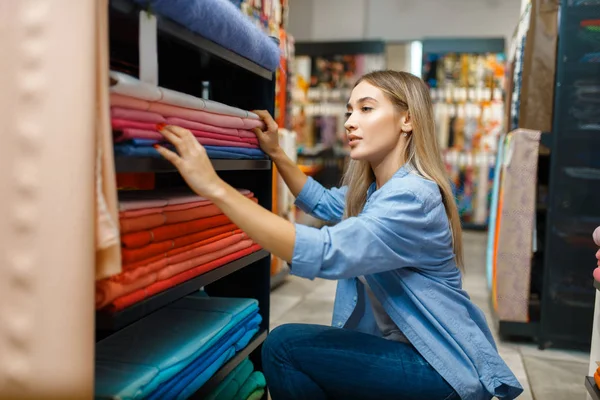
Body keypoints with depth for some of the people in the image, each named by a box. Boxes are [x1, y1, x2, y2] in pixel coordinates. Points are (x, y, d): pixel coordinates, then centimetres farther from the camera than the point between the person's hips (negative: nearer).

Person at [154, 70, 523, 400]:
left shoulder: (413, 196, -25)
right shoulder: (373, 189, 4)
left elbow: (323, 254, -38)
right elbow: (324, 202, 24)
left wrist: (215, 186, -40)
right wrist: (276, 153, 10)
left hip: (447, 370, -9)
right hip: (405, 346, 9)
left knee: (284, 346, -18)